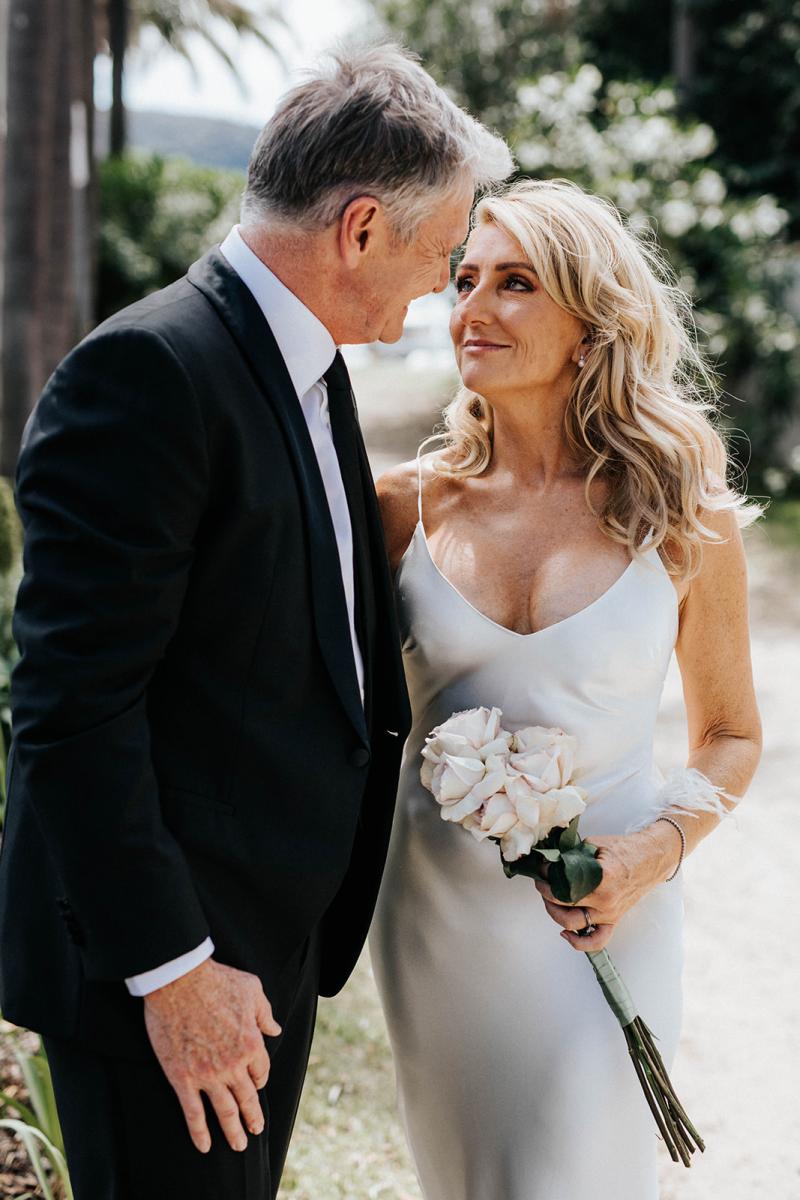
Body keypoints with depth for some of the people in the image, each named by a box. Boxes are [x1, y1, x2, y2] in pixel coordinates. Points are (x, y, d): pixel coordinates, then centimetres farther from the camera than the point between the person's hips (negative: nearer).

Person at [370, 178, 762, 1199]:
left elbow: (729, 734, 3)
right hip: (434, 913, 2)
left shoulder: (684, 521, -8)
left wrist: (655, 851, -12)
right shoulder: (411, 505, -3)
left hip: (602, 921, -2)